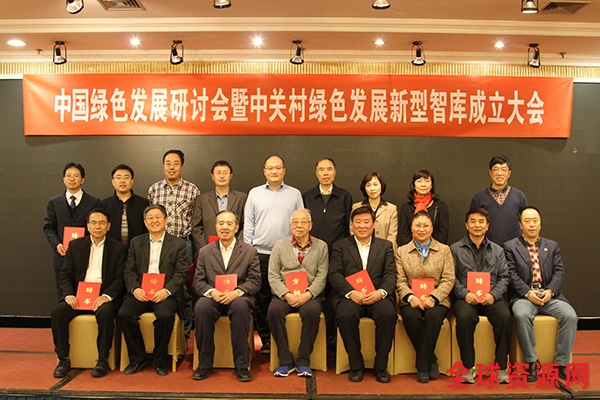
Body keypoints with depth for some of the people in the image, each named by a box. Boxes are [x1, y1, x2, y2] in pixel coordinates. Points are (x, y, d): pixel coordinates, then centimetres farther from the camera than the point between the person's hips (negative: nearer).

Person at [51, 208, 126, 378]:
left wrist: (106, 296, -19)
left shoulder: (117, 248, 5)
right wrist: (69, 295, -11)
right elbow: (65, 274, 8)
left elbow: (120, 279, -2)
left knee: (105, 312, -33)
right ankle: (63, 359, -9)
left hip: (104, 296, -3)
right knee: (58, 311, -24)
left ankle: (102, 360, -20)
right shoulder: (75, 245, 12)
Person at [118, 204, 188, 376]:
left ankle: (160, 360, -8)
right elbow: (129, 271, 9)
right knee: (124, 314, -25)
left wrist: (166, 291, -16)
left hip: (165, 294, -3)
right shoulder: (136, 242, 17)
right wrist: (134, 289, -10)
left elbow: (181, 273, 0)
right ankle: (138, 358, -5)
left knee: (166, 316, -31)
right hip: (140, 292, 3)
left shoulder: (178, 244, 9)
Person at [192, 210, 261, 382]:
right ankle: (205, 364, -17)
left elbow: (254, 281, 1)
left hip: (238, 298, -1)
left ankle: (242, 366, -25)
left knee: (241, 305, -36)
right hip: (213, 298, 2)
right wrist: (211, 292, -14)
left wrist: (236, 292, -18)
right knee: (201, 307, -32)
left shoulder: (250, 251, 9)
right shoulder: (205, 252, 15)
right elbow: (198, 281, 8)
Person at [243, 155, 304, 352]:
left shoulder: (295, 194, 8)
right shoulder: (254, 193, 9)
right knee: (262, 298, 5)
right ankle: (266, 339, 16)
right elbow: (248, 225, 8)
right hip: (260, 254, 1)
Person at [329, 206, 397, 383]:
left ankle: (380, 366, -12)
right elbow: (334, 274, 1)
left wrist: (380, 292, -15)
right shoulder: (340, 246, 14)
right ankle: (356, 365, -12)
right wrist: (352, 292, -16)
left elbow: (390, 274, 6)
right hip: (350, 296, -1)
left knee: (388, 314, -31)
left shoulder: (385, 246, 17)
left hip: (377, 296, 1)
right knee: (345, 315, -32)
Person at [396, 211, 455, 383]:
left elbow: (448, 280, 1)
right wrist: (411, 297, -16)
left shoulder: (444, 250, 12)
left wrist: (433, 298, -15)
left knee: (433, 316, -34)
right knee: (411, 316, -33)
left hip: (437, 301, 0)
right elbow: (400, 281, 4)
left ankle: (422, 366, -18)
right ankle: (431, 361, -13)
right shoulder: (402, 251, 13)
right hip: (412, 301, 1)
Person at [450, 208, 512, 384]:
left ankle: (501, 366, -14)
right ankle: (468, 366, -18)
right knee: (464, 317, -34)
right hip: (466, 297, -2)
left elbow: (504, 277, 10)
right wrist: (464, 293, -14)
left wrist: (493, 294, -8)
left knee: (504, 316, -29)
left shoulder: (497, 250, 19)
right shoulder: (455, 249, 11)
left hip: (491, 298, 2)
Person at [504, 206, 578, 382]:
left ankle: (561, 363, -10)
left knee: (570, 315, -25)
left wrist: (550, 291, -11)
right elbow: (511, 275, -2)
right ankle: (532, 362, -19)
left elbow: (559, 273, 8)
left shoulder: (552, 246, 19)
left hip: (549, 294, 3)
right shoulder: (510, 246, 8)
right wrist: (528, 292, -16)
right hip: (523, 295, -3)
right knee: (522, 315, -34)